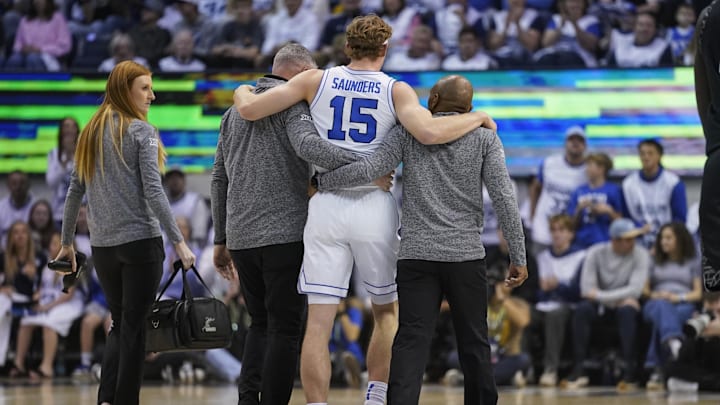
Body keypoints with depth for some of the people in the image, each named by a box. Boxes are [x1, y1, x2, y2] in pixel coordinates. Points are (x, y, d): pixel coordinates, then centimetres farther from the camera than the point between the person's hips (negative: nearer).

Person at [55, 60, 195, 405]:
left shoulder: (90, 134, 10)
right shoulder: (141, 132, -7)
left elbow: (75, 192, 12)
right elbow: (153, 191, -14)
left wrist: (67, 242, 19)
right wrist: (178, 241, -13)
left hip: (102, 246, 6)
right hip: (141, 240, -5)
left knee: (119, 323, 14)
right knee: (135, 325, 1)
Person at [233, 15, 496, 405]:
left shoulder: (316, 80, 4)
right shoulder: (395, 91, -1)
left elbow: (250, 110, 1)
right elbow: (429, 132, -20)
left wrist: (242, 93, 24)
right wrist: (477, 118, -3)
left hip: (326, 208, 1)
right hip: (374, 208, -1)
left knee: (318, 322, 1)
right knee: (386, 312, 19)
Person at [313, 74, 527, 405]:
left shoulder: (407, 134, 5)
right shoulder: (484, 138, 4)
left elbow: (366, 170, -7)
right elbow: (504, 199, -3)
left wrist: (319, 182, 7)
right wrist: (518, 258, 0)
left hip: (416, 256, 0)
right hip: (466, 256, 0)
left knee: (411, 341, -6)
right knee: (473, 343, 10)